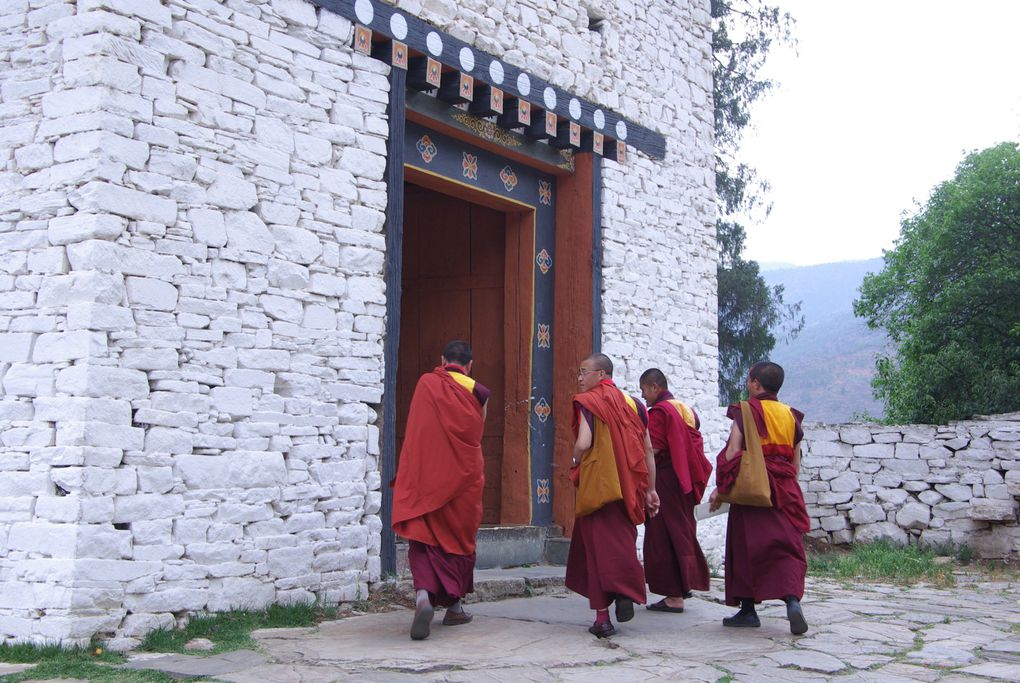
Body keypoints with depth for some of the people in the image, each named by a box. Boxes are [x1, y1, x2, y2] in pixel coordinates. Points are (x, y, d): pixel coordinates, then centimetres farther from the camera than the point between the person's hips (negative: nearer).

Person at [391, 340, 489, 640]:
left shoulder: (425, 383, -1)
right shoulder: (477, 392, -2)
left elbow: (415, 432, 8)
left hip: (426, 476, 0)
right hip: (464, 477, 1)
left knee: (424, 539, 2)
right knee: (459, 538, 15)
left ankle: (424, 594, -24)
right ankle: (454, 606, 23)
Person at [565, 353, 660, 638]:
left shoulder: (587, 402, -6)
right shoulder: (632, 404, 10)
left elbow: (583, 443, -19)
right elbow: (648, 450, 10)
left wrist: (576, 465, 2)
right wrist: (650, 489, 14)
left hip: (596, 484, -4)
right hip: (629, 487, 5)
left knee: (598, 544, 1)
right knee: (622, 542, 17)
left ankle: (603, 617, 0)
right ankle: (627, 593, 1)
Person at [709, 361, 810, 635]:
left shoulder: (745, 411, -5)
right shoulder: (790, 415, 10)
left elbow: (732, 453, -11)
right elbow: (796, 463, 12)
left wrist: (720, 488, -5)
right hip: (786, 492, 4)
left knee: (746, 548, 6)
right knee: (787, 547, 3)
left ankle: (748, 610, 10)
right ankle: (793, 599, -20)